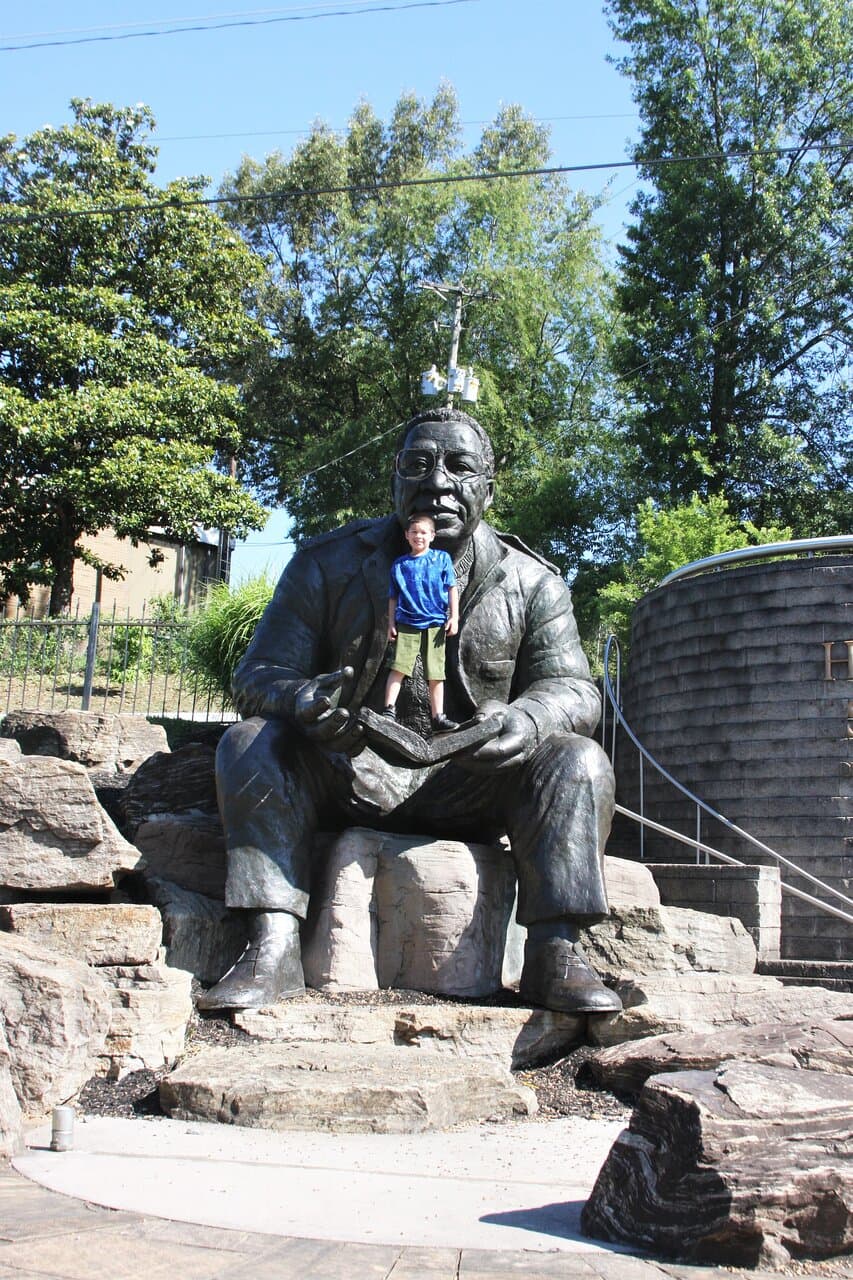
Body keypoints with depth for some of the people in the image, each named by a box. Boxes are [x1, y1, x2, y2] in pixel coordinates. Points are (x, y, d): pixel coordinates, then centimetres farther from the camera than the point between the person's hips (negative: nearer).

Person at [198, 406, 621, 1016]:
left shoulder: (532, 583, 0)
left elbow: (572, 688, -3)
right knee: (251, 742, -25)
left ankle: (555, 951, -26)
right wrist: (300, 701, -32)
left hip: (468, 788, 0)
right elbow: (259, 673, -5)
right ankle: (273, 944, -32)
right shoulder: (327, 564, -2)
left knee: (579, 760, -22)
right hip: (349, 777, 0)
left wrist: (529, 718, -30)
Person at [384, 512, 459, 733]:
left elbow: (452, 589, 7)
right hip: (406, 623, 0)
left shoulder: (442, 558, 8)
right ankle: (389, 710, -8)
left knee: (436, 673, 2)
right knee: (398, 667, -12)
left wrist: (454, 617, 0)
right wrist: (391, 624, 6)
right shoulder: (399, 564, 10)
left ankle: (438, 717, 7)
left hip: (435, 623, 0)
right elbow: (393, 597, 13)